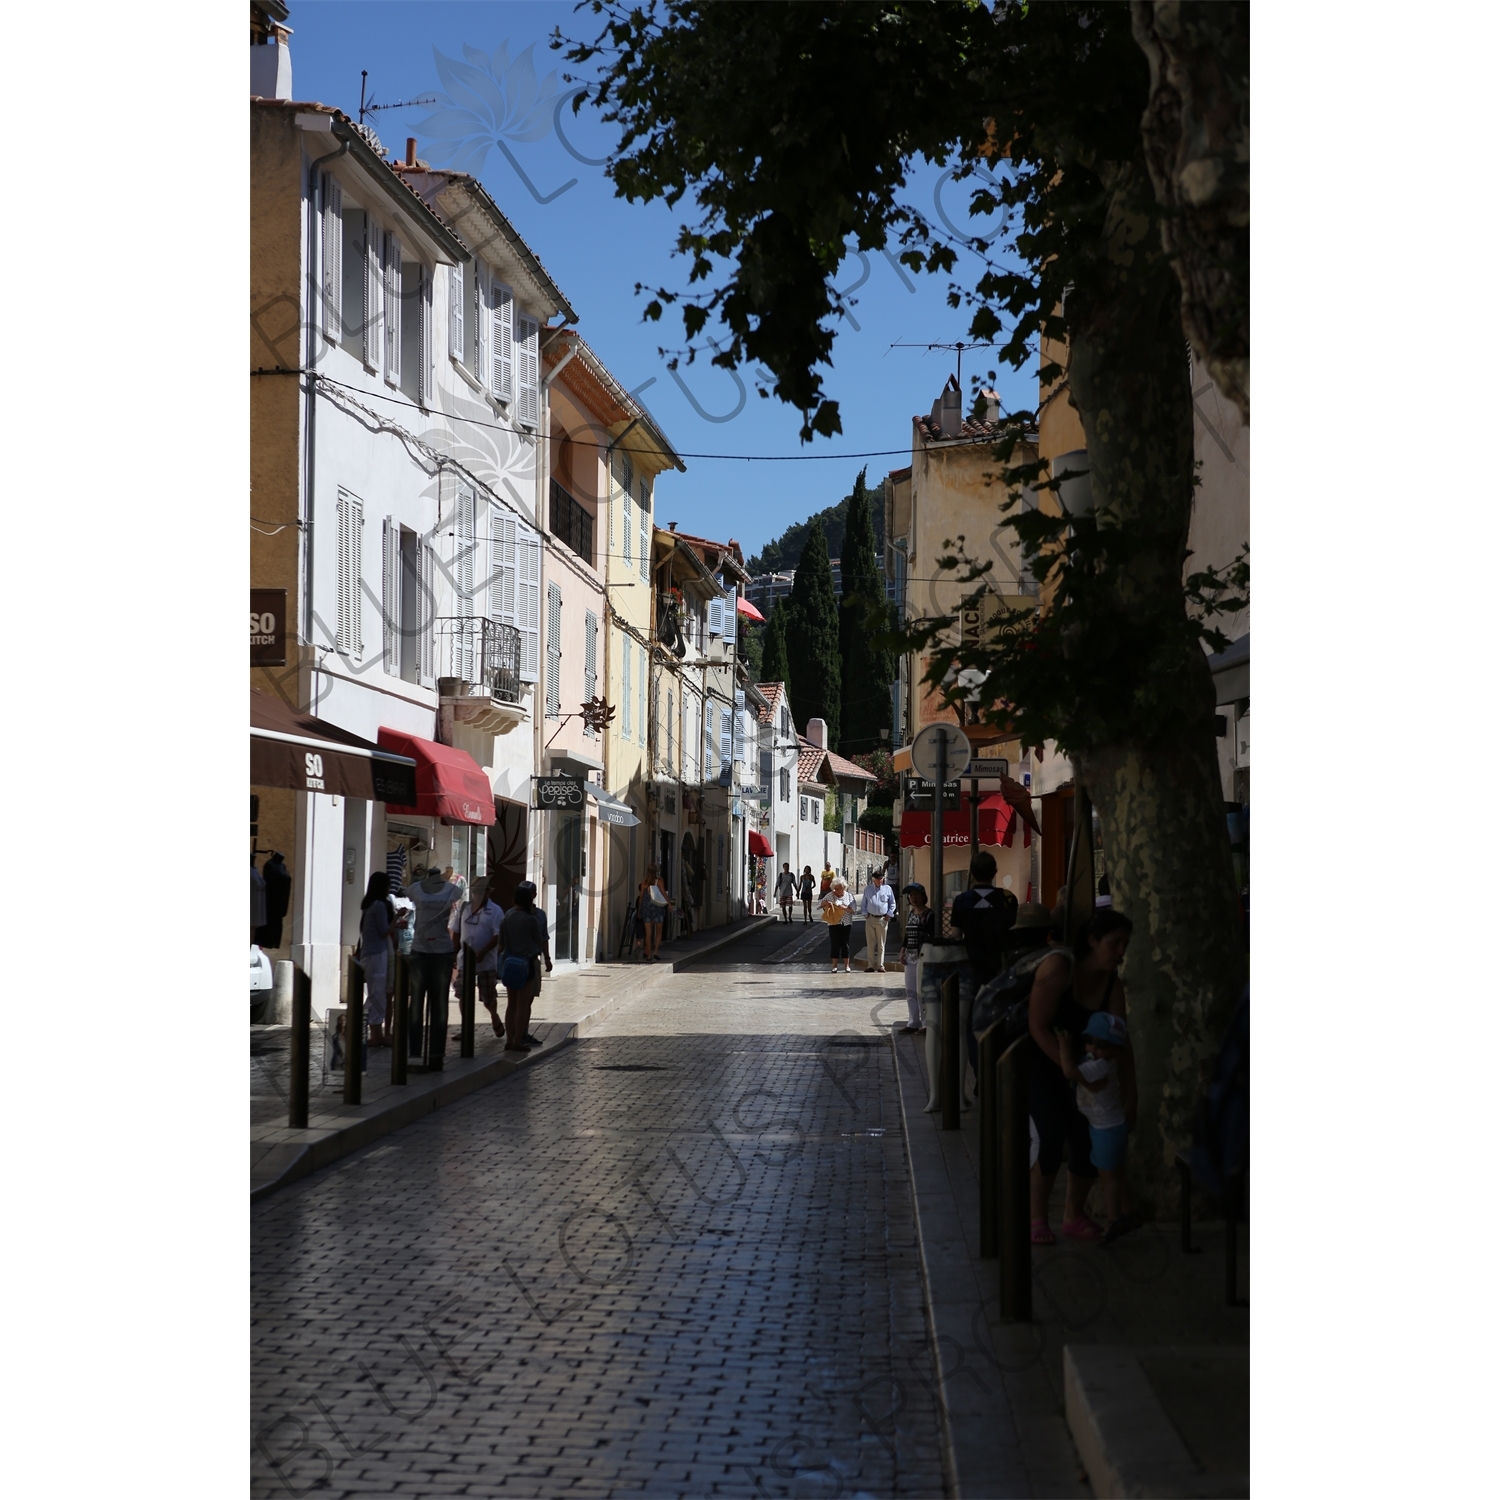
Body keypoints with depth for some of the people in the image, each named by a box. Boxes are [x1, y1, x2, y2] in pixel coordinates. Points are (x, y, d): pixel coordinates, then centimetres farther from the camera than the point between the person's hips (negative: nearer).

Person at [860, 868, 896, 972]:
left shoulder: (887, 889, 6)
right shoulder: (868, 889, 10)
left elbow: (892, 903, 12)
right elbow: (863, 903, 17)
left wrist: (889, 915, 2)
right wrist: (865, 913, 5)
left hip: (882, 919, -1)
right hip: (870, 918, 1)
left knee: (881, 944, 1)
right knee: (870, 944, 2)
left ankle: (881, 966, 4)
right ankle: (870, 966, 5)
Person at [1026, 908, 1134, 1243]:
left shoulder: (1112, 984, -5)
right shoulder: (1059, 967, -24)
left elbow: (1121, 1043, -6)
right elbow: (1038, 1026, -23)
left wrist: (1129, 1098, -10)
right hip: (1038, 1061, -6)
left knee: (1087, 1140, -2)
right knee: (1052, 1134, -19)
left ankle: (1074, 1216, 20)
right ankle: (1037, 1219, -3)